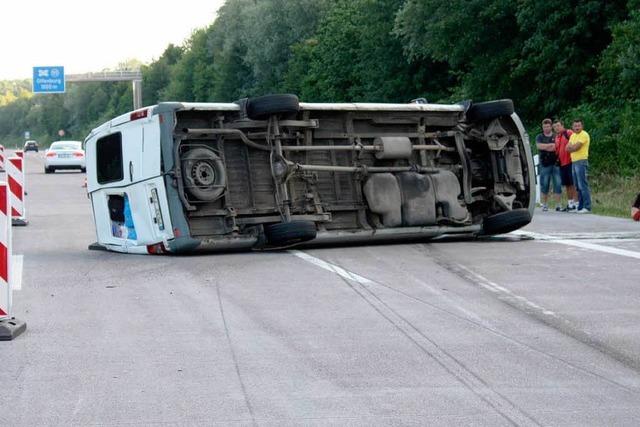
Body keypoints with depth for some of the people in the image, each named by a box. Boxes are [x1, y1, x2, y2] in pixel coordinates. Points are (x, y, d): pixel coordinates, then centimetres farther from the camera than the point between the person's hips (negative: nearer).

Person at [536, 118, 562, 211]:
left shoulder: (556, 136, 10)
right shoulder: (539, 137, 12)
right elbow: (539, 146, -6)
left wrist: (545, 147, -5)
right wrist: (551, 145, -7)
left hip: (555, 163, 0)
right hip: (544, 164, 0)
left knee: (557, 184, -4)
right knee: (544, 185, 1)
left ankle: (558, 205, -1)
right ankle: (544, 204, 8)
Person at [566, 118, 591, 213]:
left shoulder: (584, 135, -8)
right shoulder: (572, 135, 19)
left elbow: (576, 147, -16)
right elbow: (568, 148, 10)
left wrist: (571, 147, 4)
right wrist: (574, 146, -8)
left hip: (581, 162, -9)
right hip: (574, 162, 9)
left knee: (583, 186, -12)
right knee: (577, 187, 11)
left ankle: (587, 207, -12)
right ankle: (580, 207, 15)